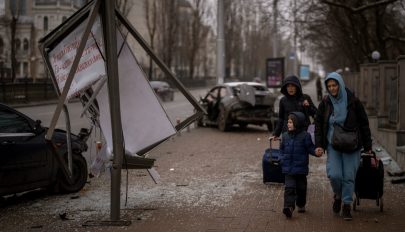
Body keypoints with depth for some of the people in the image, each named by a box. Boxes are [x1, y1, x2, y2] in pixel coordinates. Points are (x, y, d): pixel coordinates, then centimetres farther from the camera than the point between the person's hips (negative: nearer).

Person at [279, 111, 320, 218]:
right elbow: (282, 149, 17)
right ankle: (289, 206, -18)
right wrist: (282, 158, 3)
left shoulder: (305, 136, -7)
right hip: (288, 168, 2)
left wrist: (316, 152, -23)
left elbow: (310, 148, -4)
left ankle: (301, 205, 31)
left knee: (301, 187, 12)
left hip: (301, 168, -2)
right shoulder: (285, 135, 6)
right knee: (289, 187, -10)